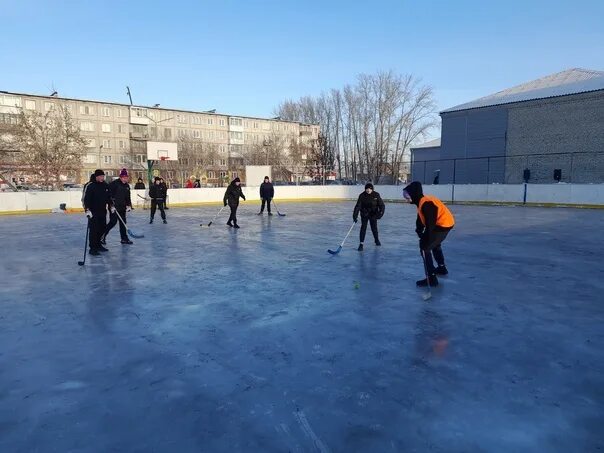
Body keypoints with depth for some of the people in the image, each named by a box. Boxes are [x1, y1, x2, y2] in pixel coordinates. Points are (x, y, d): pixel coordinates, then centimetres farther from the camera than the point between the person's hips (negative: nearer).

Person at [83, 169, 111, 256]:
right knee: (94, 230, -7)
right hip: (93, 212, -7)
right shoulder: (91, 186, -11)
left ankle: (98, 245, 26)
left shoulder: (106, 186, 9)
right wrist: (87, 209, -23)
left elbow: (108, 197, 22)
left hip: (103, 211, 7)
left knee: (102, 229, 12)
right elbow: (86, 198, -15)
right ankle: (92, 248, -3)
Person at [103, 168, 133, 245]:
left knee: (123, 222, 8)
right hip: (114, 207, -7)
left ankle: (124, 238, 14)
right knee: (113, 222, -8)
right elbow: (110, 195, -14)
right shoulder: (114, 184, -11)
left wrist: (129, 205, 10)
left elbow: (128, 197, 20)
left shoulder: (127, 186, 12)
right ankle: (102, 236, 5)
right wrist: (112, 205, -18)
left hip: (122, 207, 7)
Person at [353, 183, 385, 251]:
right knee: (363, 227, -10)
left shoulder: (376, 195, -11)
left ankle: (377, 240, 34)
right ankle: (361, 244, -7)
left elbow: (381, 205, -10)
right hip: (364, 214, -1)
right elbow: (358, 206, -16)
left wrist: (380, 212, -27)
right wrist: (355, 215, -24)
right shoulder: (362, 196, -14)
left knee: (374, 227, 7)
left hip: (373, 214, 1)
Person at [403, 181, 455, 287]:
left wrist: (427, 239, -25)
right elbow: (421, 219, 12)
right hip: (445, 223, 11)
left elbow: (430, 223, -27)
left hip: (443, 225, -11)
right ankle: (442, 268, 51)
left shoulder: (426, 203, -25)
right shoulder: (422, 202, 7)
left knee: (425, 248, -10)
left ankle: (431, 278, -13)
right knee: (435, 244, 31)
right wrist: (419, 230, -1)